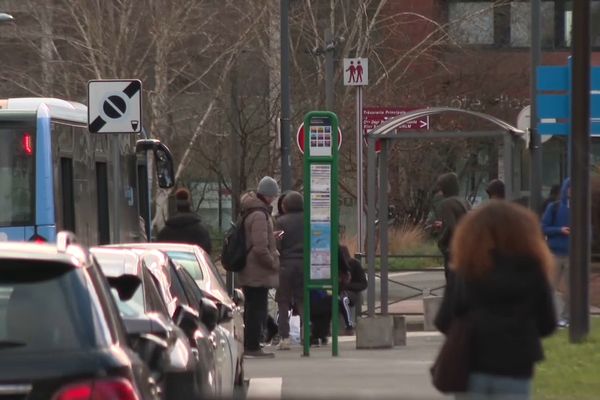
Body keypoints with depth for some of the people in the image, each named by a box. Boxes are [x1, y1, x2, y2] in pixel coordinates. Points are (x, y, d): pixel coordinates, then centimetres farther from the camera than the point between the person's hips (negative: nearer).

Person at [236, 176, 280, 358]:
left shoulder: (249, 211, 14)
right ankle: (253, 347, -3)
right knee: (257, 308, -5)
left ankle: (249, 345, 21)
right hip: (259, 272, -10)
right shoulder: (259, 215, -19)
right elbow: (260, 247, -24)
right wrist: (274, 263, -12)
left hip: (248, 272, 10)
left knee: (251, 308, 15)